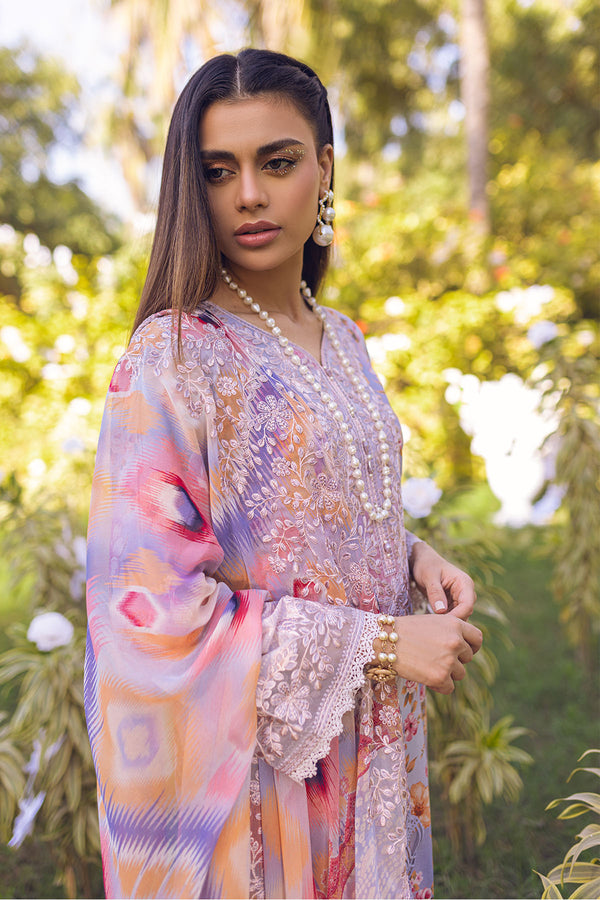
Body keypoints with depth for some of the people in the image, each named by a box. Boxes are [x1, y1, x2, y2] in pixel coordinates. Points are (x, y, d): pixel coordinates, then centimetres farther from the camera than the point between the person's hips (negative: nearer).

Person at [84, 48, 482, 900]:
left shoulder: (341, 339, 5)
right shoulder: (174, 356, -18)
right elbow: (152, 604, -22)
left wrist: (412, 555, -4)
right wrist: (380, 642, -21)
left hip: (366, 741, 7)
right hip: (248, 756, -6)